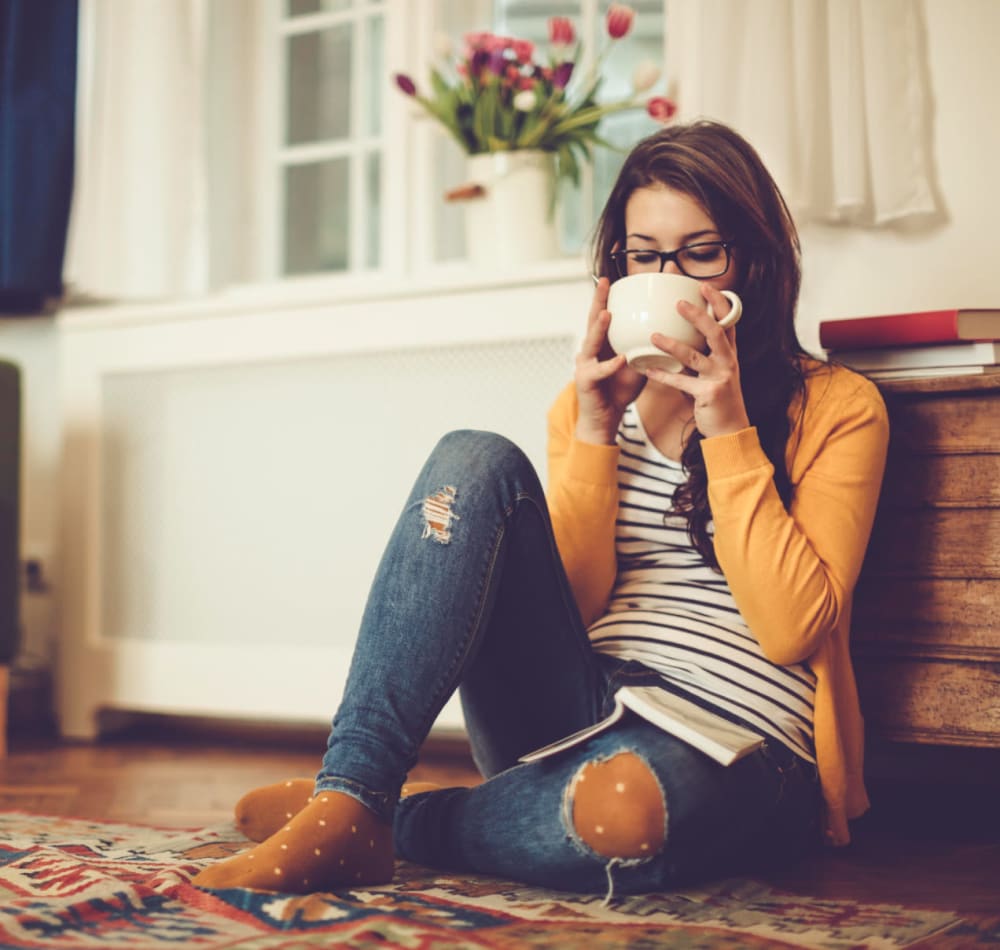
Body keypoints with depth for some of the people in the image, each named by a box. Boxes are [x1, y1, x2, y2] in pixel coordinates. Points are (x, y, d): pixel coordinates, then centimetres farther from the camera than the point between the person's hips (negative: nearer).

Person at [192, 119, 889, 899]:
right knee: (476, 461, -19)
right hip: (575, 711, 4)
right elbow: (566, 606, 4)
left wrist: (727, 429, -13)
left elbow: (792, 628, -9)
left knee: (625, 804, -42)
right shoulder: (594, 402, 15)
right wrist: (593, 432, -6)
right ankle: (347, 802, -28)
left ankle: (395, 821, -13)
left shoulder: (837, 408, 4)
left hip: (735, 749, -3)